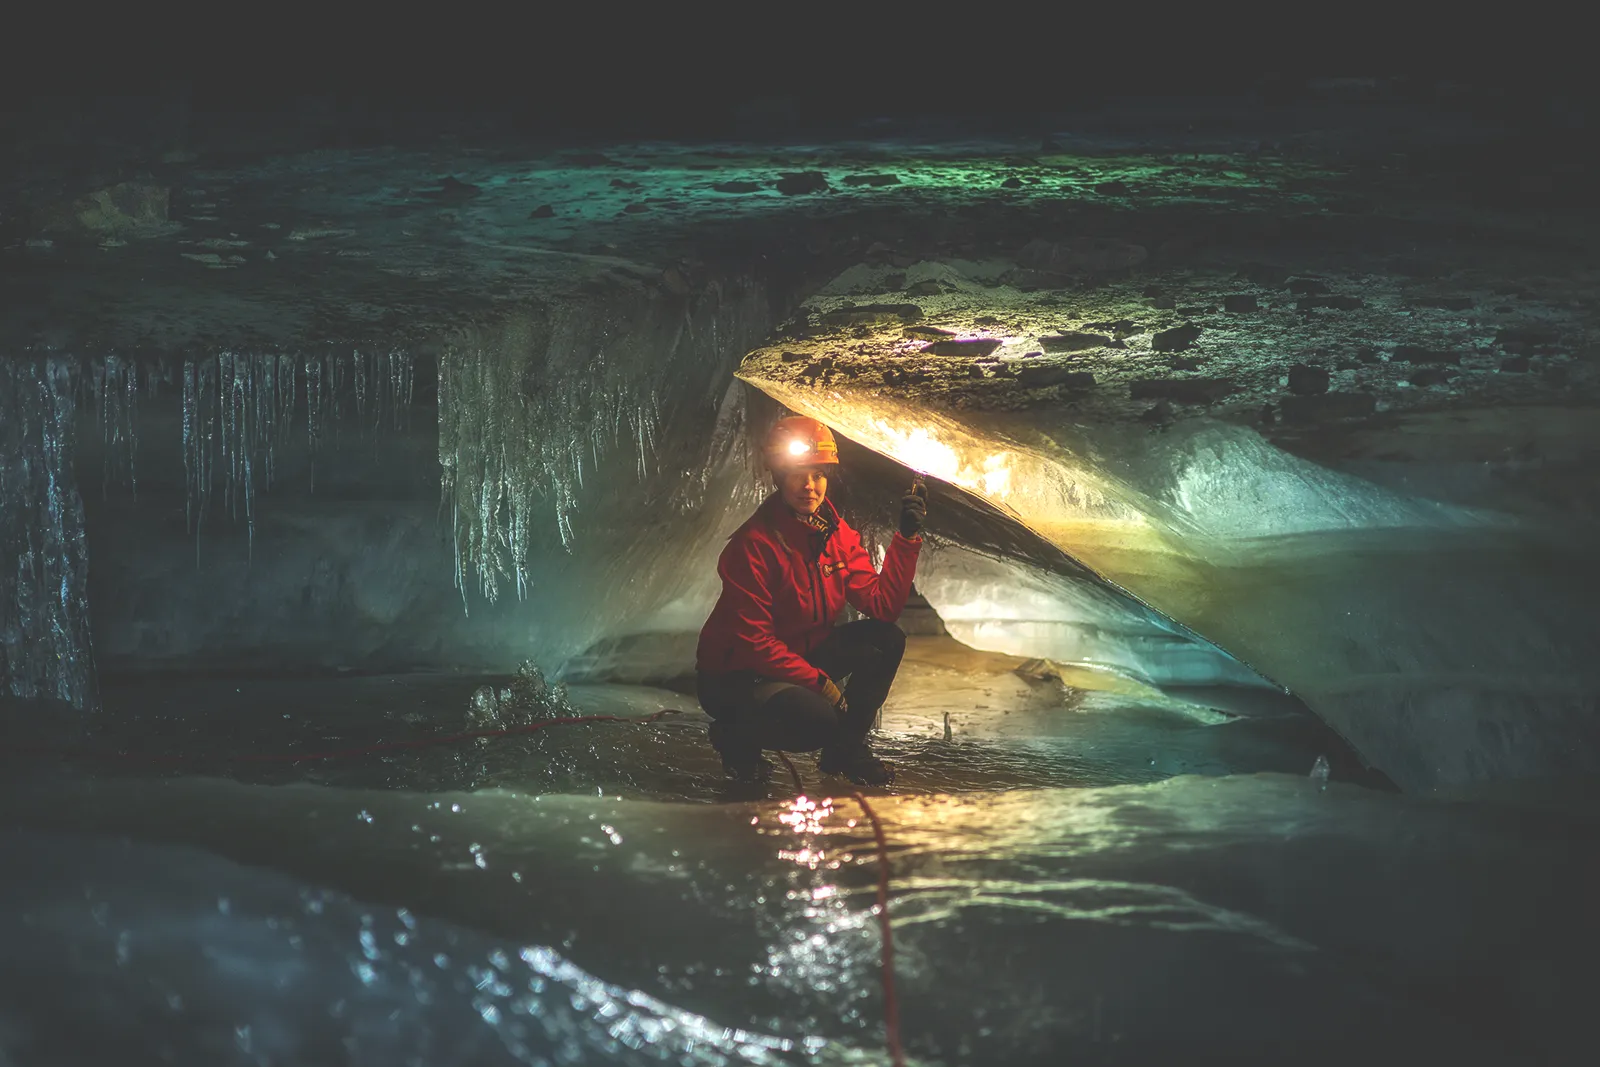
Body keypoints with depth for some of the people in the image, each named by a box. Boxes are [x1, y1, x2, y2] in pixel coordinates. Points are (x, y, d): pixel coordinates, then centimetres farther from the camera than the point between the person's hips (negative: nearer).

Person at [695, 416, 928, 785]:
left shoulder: (838, 534, -1)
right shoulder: (754, 544, -23)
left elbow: (882, 605, -9)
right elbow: (752, 641, -24)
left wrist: (907, 537, -17)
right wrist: (819, 682, -27)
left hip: (802, 657, 8)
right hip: (736, 676, -7)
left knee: (886, 641, -10)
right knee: (816, 720, -32)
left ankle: (845, 749, 5)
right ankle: (734, 736, -1)